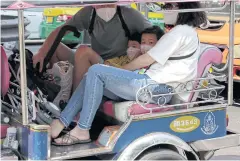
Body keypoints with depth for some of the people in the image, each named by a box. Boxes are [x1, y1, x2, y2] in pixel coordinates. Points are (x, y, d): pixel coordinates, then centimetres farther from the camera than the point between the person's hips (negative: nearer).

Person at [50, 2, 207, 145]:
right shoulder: (189, 31, 21)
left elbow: (147, 60, -10)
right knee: (92, 78, 5)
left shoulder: (180, 31, -10)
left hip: (155, 87, -10)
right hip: (158, 86, 10)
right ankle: (61, 122, -1)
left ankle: (82, 130, -13)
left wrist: (121, 70, 6)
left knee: (96, 71, -14)